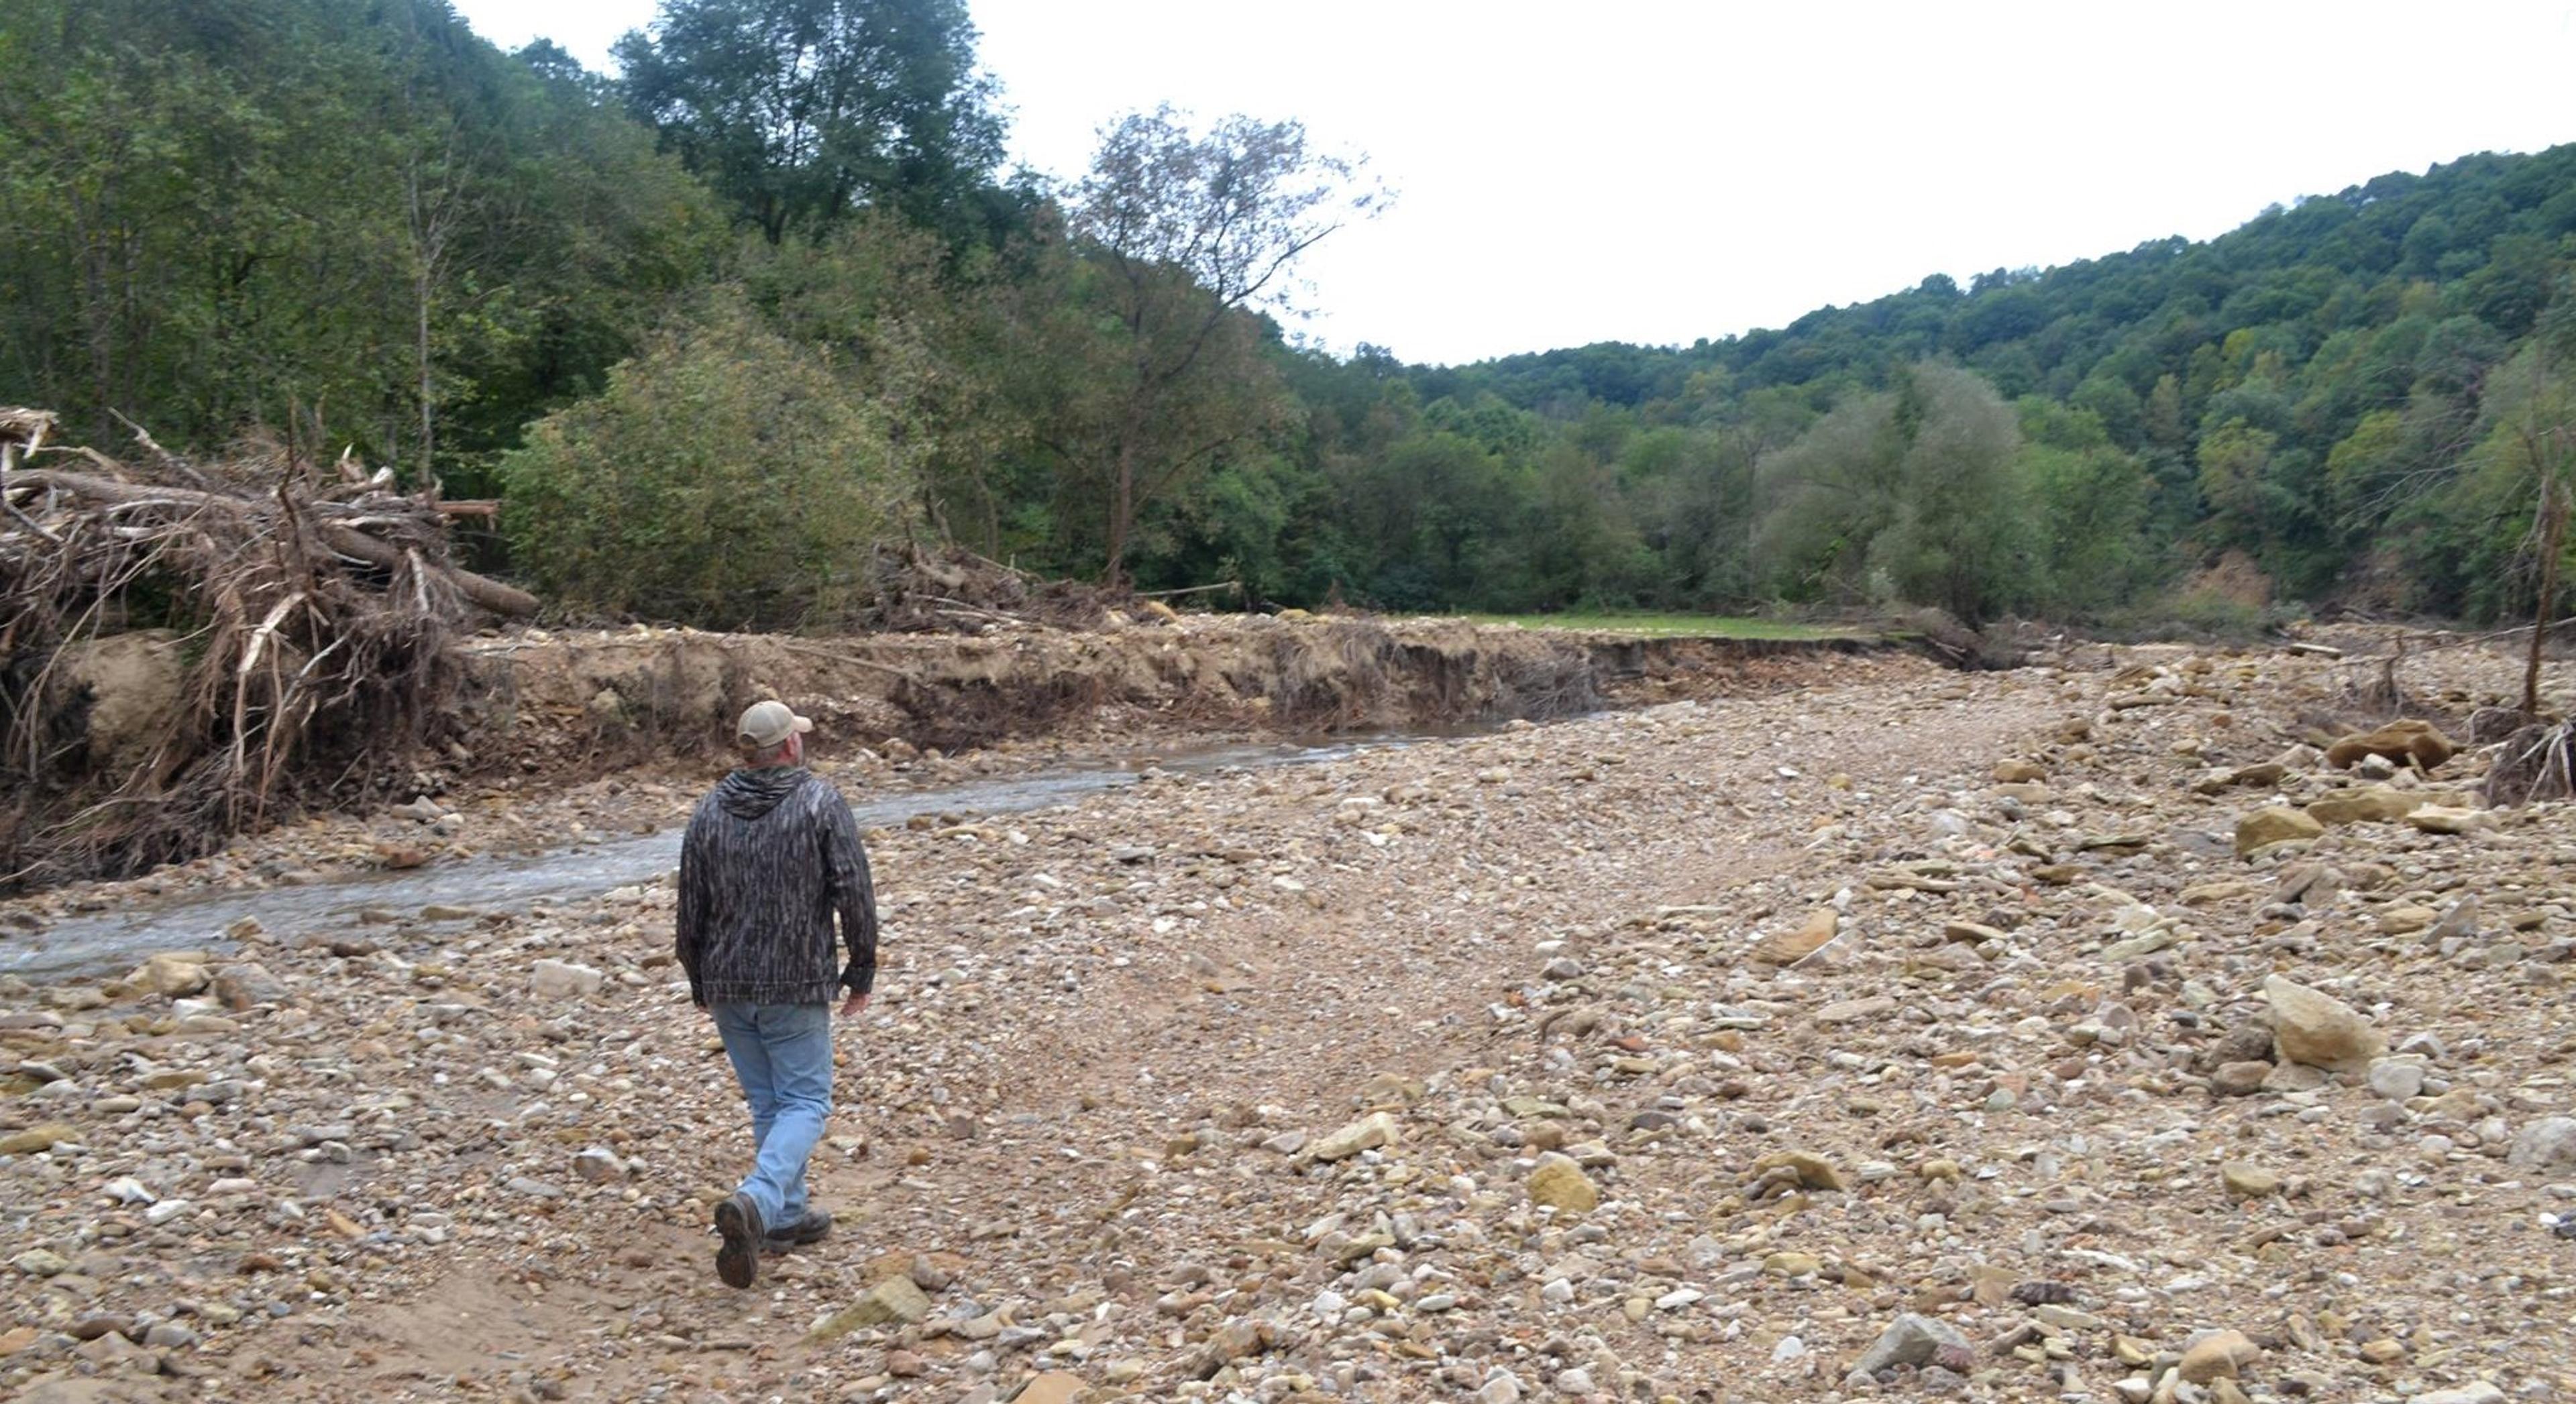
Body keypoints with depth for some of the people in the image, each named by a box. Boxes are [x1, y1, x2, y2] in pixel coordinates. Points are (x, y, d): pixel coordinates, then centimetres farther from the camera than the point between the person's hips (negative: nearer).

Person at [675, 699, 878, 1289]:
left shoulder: (709, 811, 4)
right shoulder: (822, 803, -8)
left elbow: (691, 908, 9)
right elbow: (854, 893, -10)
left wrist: (699, 980, 21)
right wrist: (862, 970, 0)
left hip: (727, 984, 5)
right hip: (797, 983, -4)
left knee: (767, 1102, 17)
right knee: (805, 1101, 2)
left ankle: (788, 1214, 24)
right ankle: (755, 1201, -19)